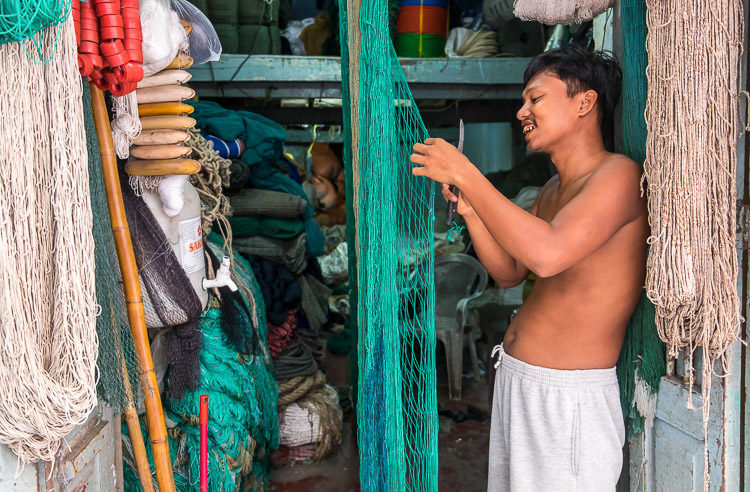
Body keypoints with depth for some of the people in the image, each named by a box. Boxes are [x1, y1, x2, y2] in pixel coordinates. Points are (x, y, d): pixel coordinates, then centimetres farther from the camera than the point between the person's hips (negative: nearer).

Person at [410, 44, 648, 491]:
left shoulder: (618, 174, -15)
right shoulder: (554, 189, 13)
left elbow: (547, 253, -31)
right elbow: (509, 271, 17)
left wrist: (464, 173, -24)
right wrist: (468, 206, 3)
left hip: (567, 396, -9)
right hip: (515, 380, 9)